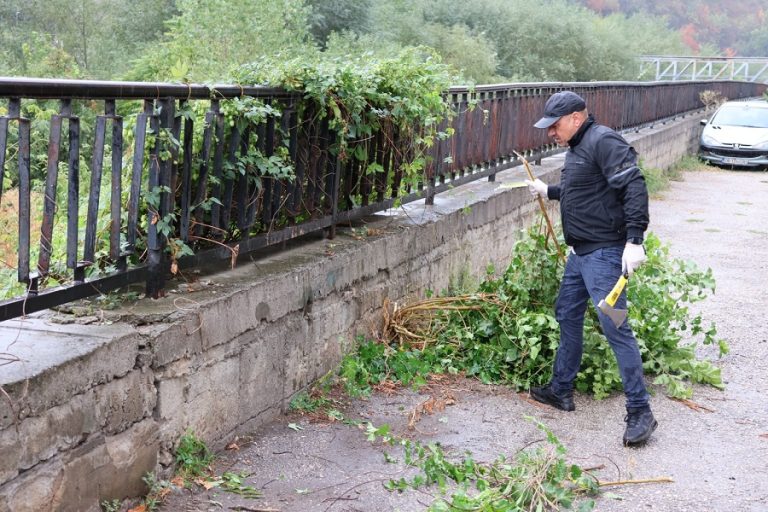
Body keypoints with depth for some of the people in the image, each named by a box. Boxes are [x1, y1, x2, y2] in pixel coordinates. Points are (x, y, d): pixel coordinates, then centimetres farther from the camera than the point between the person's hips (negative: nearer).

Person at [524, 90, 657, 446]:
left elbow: (634, 187, -25)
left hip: (604, 253, -11)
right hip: (579, 253, 11)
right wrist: (548, 191, 34)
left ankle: (640, 412, -6)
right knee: (567, 316, 18)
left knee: (615, 328, -11)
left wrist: (634, 239, -32)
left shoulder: (603, 142, -16)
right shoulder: (576, 148, 15)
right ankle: (561, 390, 33)